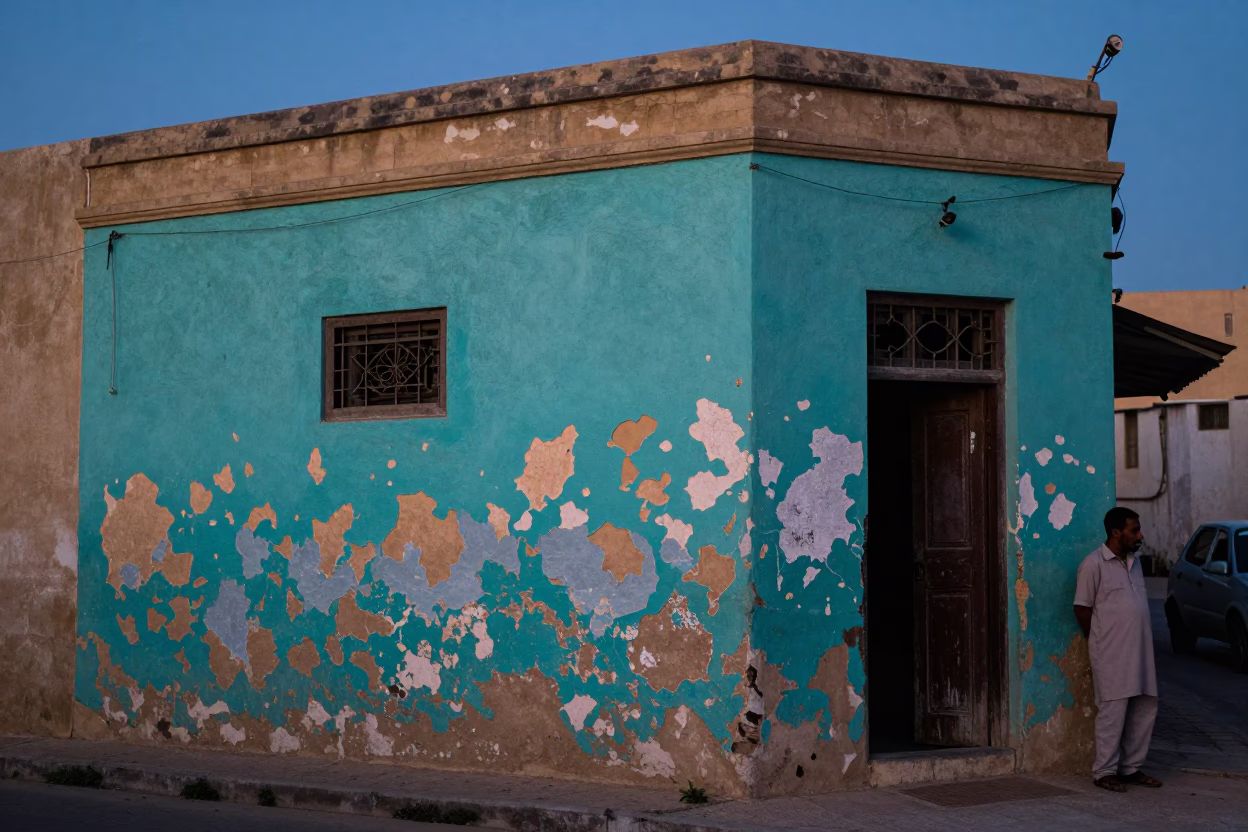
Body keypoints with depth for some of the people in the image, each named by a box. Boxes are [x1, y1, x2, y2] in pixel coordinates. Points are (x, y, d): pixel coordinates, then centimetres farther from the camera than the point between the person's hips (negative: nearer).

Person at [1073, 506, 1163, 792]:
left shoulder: (1134, 563, 14)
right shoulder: (1094, 565, -9)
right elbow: (1082, 609, -7)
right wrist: (1100, 643, 1)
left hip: (1139, 650, 7)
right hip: (1111, 654, -7)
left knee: (1145, 708, 8)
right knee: (1113, 711, -6)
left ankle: (1131, 767, 18)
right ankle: (1105, 771, 3)